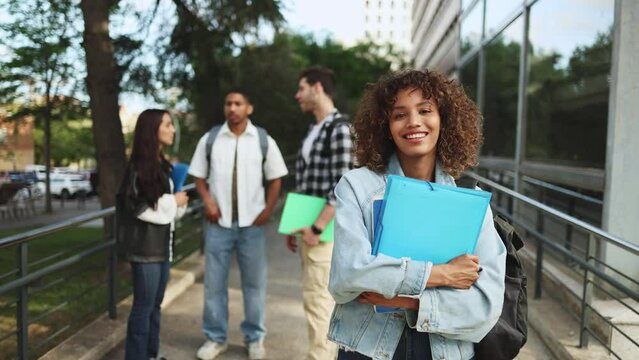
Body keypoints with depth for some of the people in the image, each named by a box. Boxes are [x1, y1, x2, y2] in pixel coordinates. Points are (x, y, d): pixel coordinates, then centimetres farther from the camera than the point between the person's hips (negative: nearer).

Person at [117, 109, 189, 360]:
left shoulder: (162, 165, 13)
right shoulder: (139, 166, -12)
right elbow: (135, 207, -19)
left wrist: (179, 203, 2)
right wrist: (173, 202, -12)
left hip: (163, 243, 8)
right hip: (145, 246, -8)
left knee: (155, 304, 15)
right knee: (143, 306, -1)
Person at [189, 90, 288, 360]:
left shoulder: (264, 141, 0)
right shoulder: (209, 139, 2)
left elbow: (275, 179, 5)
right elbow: (199, 176, 8)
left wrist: (268, 210, -5)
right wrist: (208, 202, -7)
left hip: (252, 223, -1)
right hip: (219, 223, 1)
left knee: (254, 283, 8)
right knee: (214, 283, 8)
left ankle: (255, 338, 23)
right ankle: (215, 338, 23)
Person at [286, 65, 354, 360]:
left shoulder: (339, 128, -12)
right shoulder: (314, 130, 16)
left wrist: (317, 228, -19)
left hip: (325, 230, -9)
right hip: (309, 227, 9)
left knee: (318, 300, -6)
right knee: (324, 298, 15)